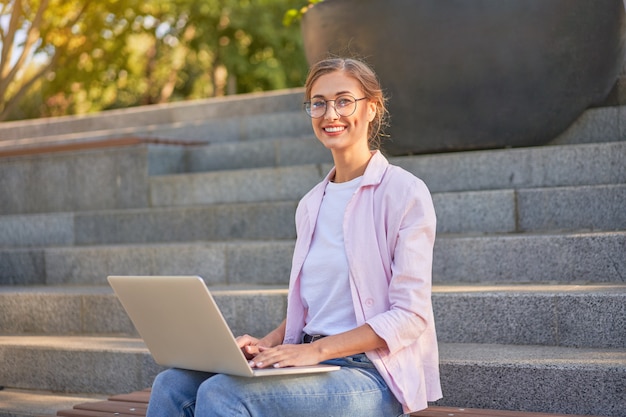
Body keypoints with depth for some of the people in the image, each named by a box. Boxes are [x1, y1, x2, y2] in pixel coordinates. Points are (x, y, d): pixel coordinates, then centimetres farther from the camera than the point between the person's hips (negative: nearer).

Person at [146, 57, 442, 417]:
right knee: (173, 385, -13)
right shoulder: (311, 205, 15)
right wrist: (267, 344, -1)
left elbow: (410, 316, -12)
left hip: (371, 375, -6)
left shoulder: (404, 191, -7)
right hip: (311, 362, 7)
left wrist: (317, 350, -19)